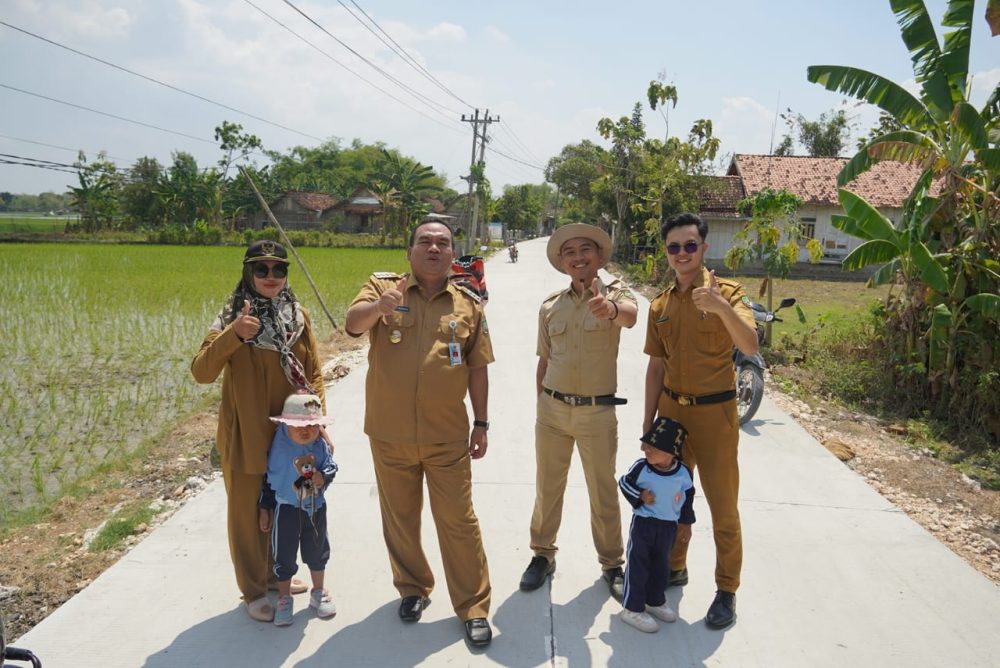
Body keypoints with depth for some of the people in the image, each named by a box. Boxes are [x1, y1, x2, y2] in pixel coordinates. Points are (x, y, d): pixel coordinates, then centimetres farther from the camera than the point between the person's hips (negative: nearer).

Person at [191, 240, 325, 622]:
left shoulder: (298, 316, 1)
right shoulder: (231, 316, -8)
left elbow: (314, 373, 5)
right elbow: (201, 372, -18)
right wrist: (232, 335, -32)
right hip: (246, 437, -3)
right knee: (247, 514, 8)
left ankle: (277, 574, 39)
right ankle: (254, 591, 26)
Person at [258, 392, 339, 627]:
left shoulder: (321, 446, -9)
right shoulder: (279, 447, -15)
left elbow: (331, 466, 0)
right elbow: (268, 478, -6)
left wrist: (323, 476, -24)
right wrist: (264, 509, -1)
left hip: (315, 506, 3)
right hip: (286, 508, -3)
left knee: (317, 551, 17)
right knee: (284, 555, 6)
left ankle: (318, 593, 36)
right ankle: (284, 600, 24)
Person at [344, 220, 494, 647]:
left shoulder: (468, 304, 3)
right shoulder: (383, 287, -1)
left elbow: (477, 368, 6)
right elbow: (352, 323, -19)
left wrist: (481, 423, 6)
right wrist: (378, 307, -41)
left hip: (447, 436, 0)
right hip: (389, 433, 1)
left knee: (458, 521, 5)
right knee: (399, 518, 16)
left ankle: (474, 608, 19)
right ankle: (413, 588, 38)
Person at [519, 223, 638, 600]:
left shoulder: (614, 293, -7)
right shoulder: (550, 306, 4)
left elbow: (630, 315, -32)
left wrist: (610, 308, -55)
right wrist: (541, 403, 11)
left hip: (598, 412, -3)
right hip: (552, 409, 3)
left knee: (604, 492, 9)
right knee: (547, 487, 14)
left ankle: (612, 563, 27)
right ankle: (543, 554, 32)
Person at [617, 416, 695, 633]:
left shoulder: (683, 474, -11)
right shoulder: (641, 467, -18)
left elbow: (688, 498, 6)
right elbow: (624, 482, -2)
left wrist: (686, 523, 12)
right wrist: (639, 496, -18)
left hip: (669, 527, 3)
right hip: (642, 523, -3)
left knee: (660, 565, 19)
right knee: (637, 565, 2)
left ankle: (655, 601, 38)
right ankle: (632, 609, 13)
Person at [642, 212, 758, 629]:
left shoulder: (726, 293, -8)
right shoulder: (660, 305, 6)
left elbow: (750, 346, -24)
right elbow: (656, 366, 10)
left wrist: (721, 307, -40)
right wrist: (649, 421, 10)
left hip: (714, 412, -4)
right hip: (671, 409, 5)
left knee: (723, 506, 4)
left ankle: (727, 590, 20)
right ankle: (674, 567, 37)